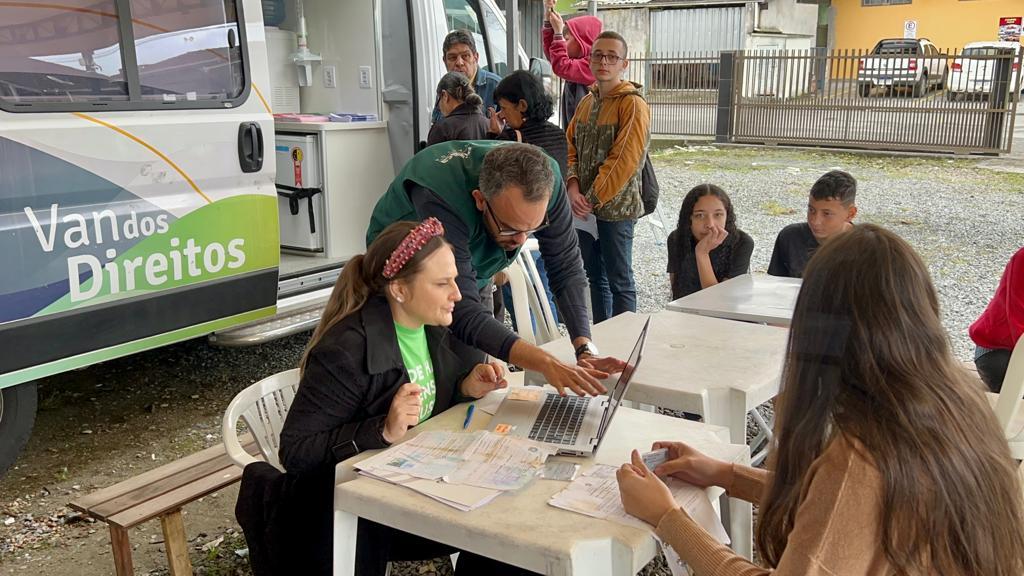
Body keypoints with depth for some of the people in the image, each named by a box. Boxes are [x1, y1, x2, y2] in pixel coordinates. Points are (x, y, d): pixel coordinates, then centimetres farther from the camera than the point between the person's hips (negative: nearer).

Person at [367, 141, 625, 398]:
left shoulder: (544, 180, -27)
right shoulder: (438, 200, -43)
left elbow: (566, 267, -20)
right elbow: (462, 310, -46)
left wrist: (585, 349, -33)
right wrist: (546, 363, -55)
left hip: (475, 274, 4)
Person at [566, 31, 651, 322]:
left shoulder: (633, 105, -12)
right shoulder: (586, 102, 11)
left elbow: (624, 161, -19)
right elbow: (571, 147, 11)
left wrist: (592, 200, -15)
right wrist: (574, 188, -6)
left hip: (615, 208, -7)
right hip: (586, 207, 8)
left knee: (619, 280, 1)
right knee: (593, 274, 16)